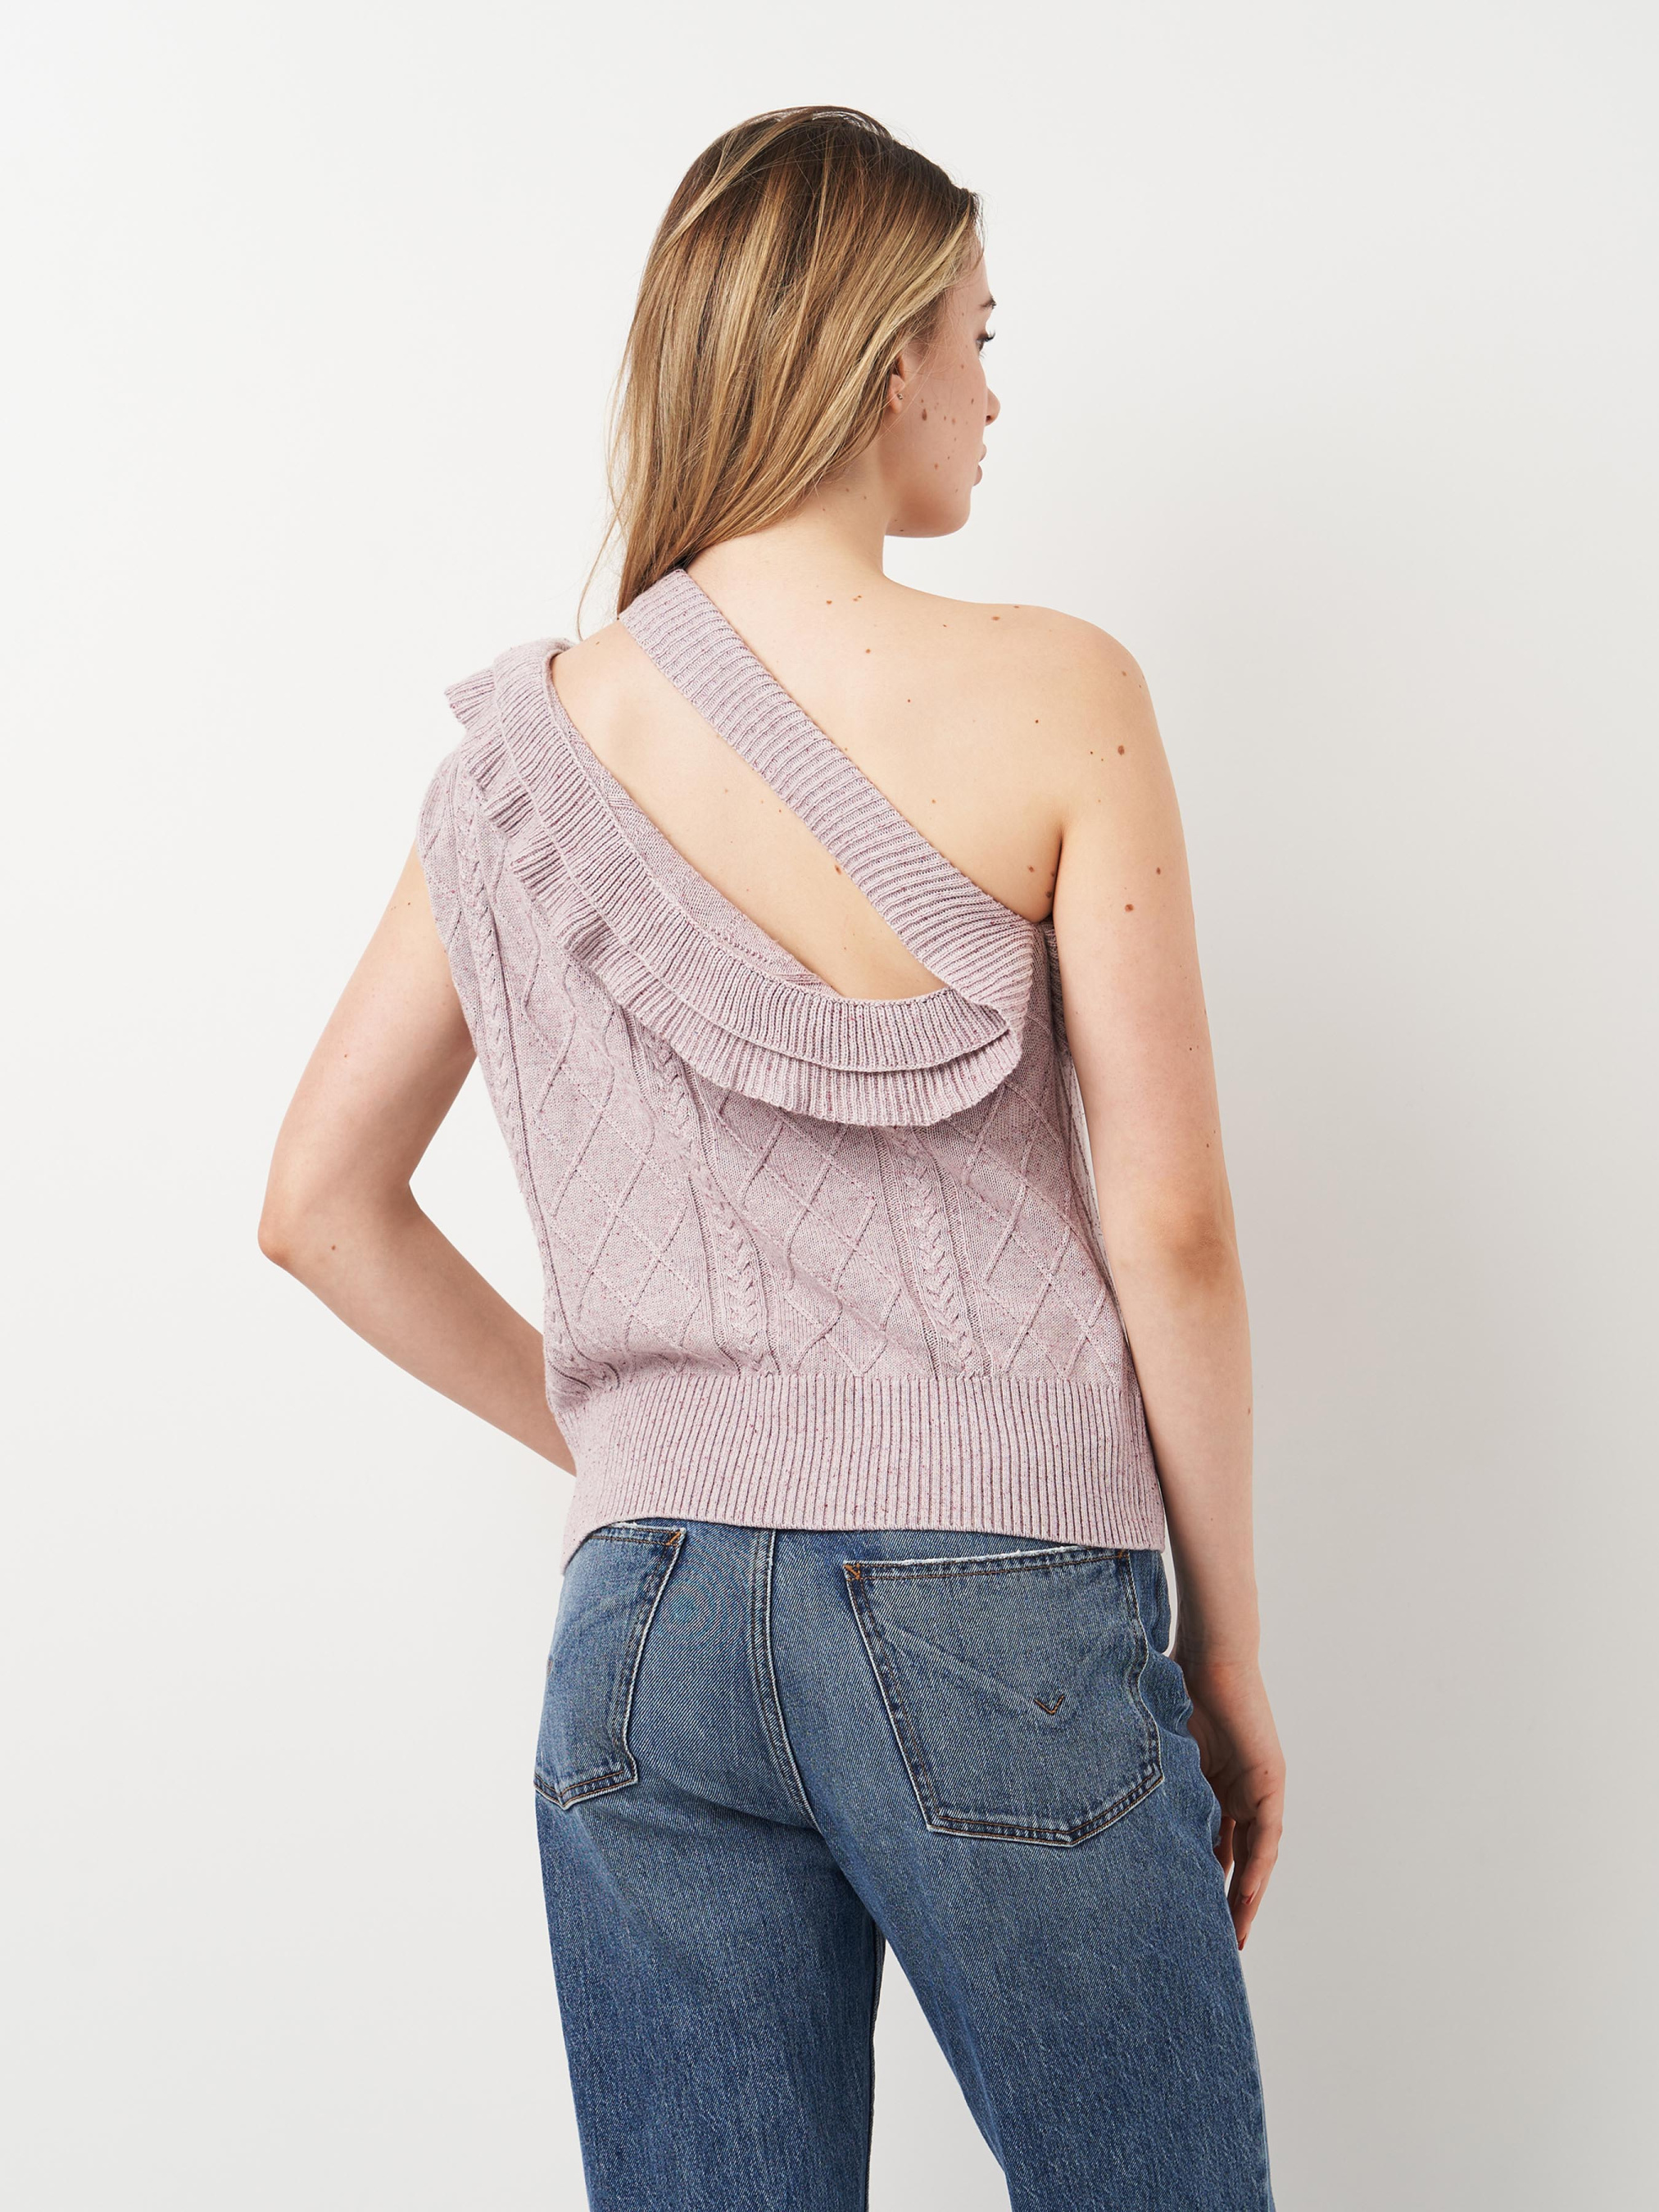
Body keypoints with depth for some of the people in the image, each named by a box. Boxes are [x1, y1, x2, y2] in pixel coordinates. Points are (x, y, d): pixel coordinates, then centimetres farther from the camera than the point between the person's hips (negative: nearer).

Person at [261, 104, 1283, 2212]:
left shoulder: (529, 740, 4)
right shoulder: (1052, 695, -8)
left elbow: (321, 1204, 9)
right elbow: (1168, 1230, -8)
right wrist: (1229, 1646, 3)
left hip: (647, 1629, 4)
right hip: (1001, 1625, -4)